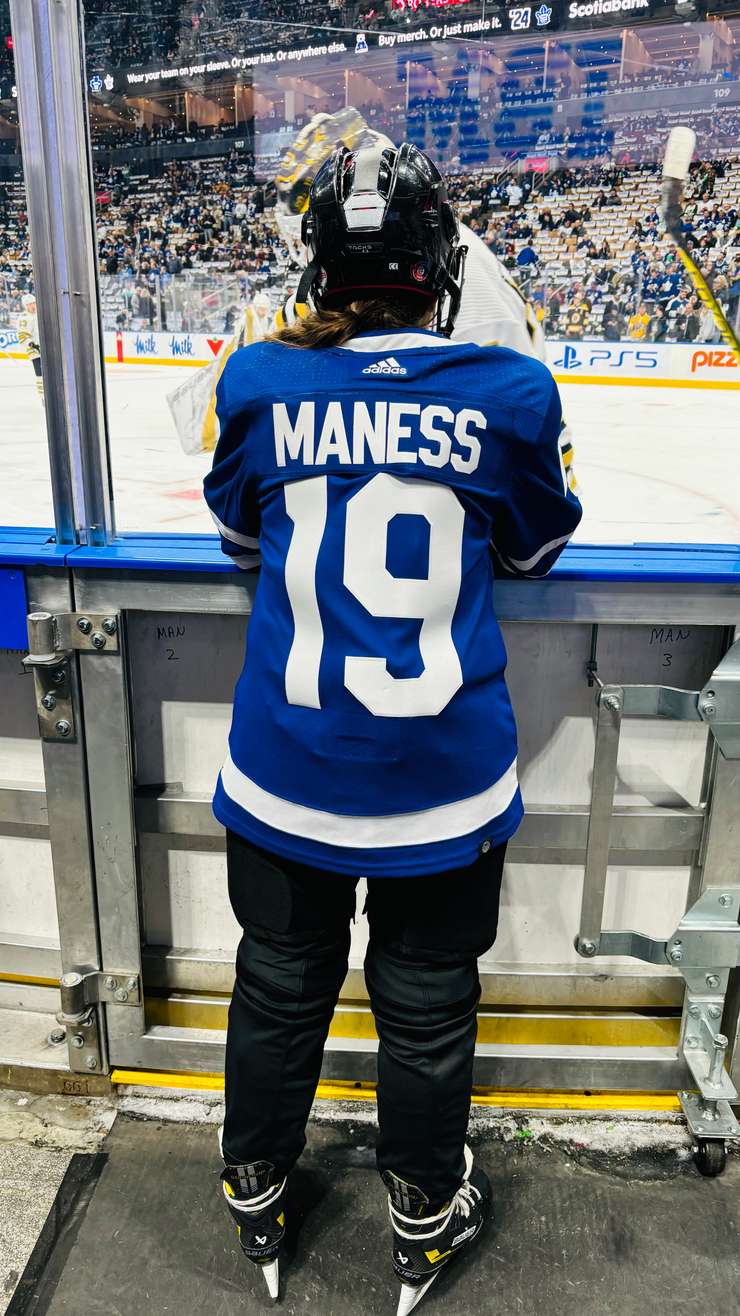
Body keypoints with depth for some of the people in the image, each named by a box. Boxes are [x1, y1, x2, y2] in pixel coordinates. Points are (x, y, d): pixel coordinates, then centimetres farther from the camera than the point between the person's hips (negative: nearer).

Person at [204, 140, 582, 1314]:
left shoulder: (261, 381, -7)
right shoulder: (508, 392, -11)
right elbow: (536, 547, 5)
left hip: (287, 773, 1)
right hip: (444, 778, -1)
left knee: (282, 983, 23)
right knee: (427, 999, 20)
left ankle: (256, 1186, 48)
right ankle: (427, 1214, 45)